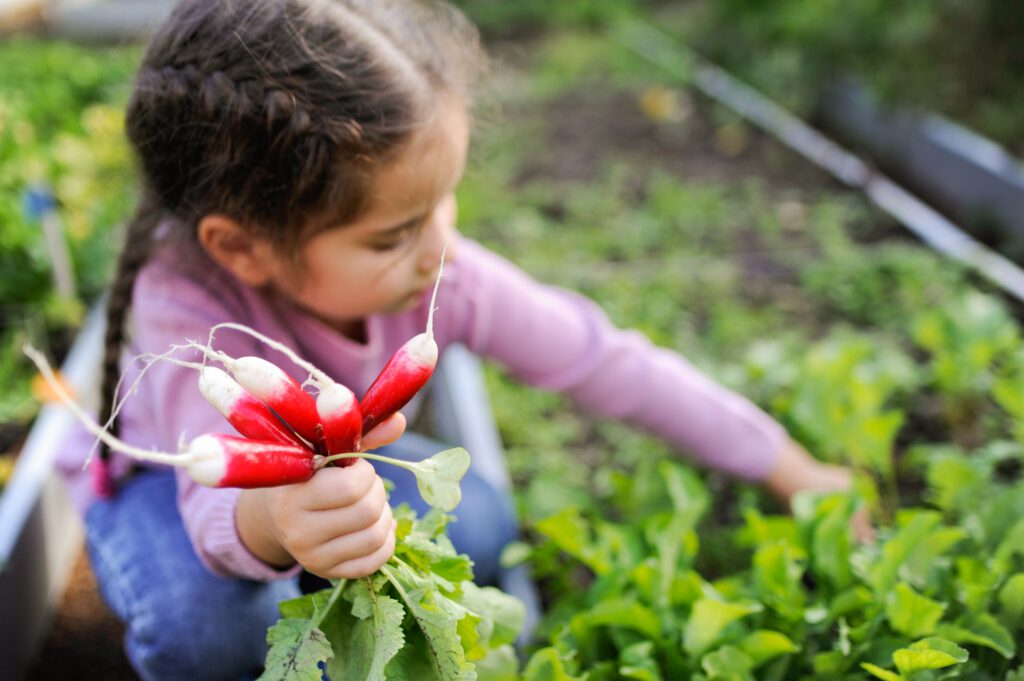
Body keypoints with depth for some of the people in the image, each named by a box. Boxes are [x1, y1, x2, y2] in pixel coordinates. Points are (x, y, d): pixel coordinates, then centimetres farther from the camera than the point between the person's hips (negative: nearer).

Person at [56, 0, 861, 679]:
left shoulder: (435, 274, -29)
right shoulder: (188, 306, -39)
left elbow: (606, 363, -22)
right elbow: (220, 503, -48)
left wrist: (790, 472, -15)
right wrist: (273, 523, -75)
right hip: (177, 476, -3)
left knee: (479, 526, -22)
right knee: (210, 616, -35)